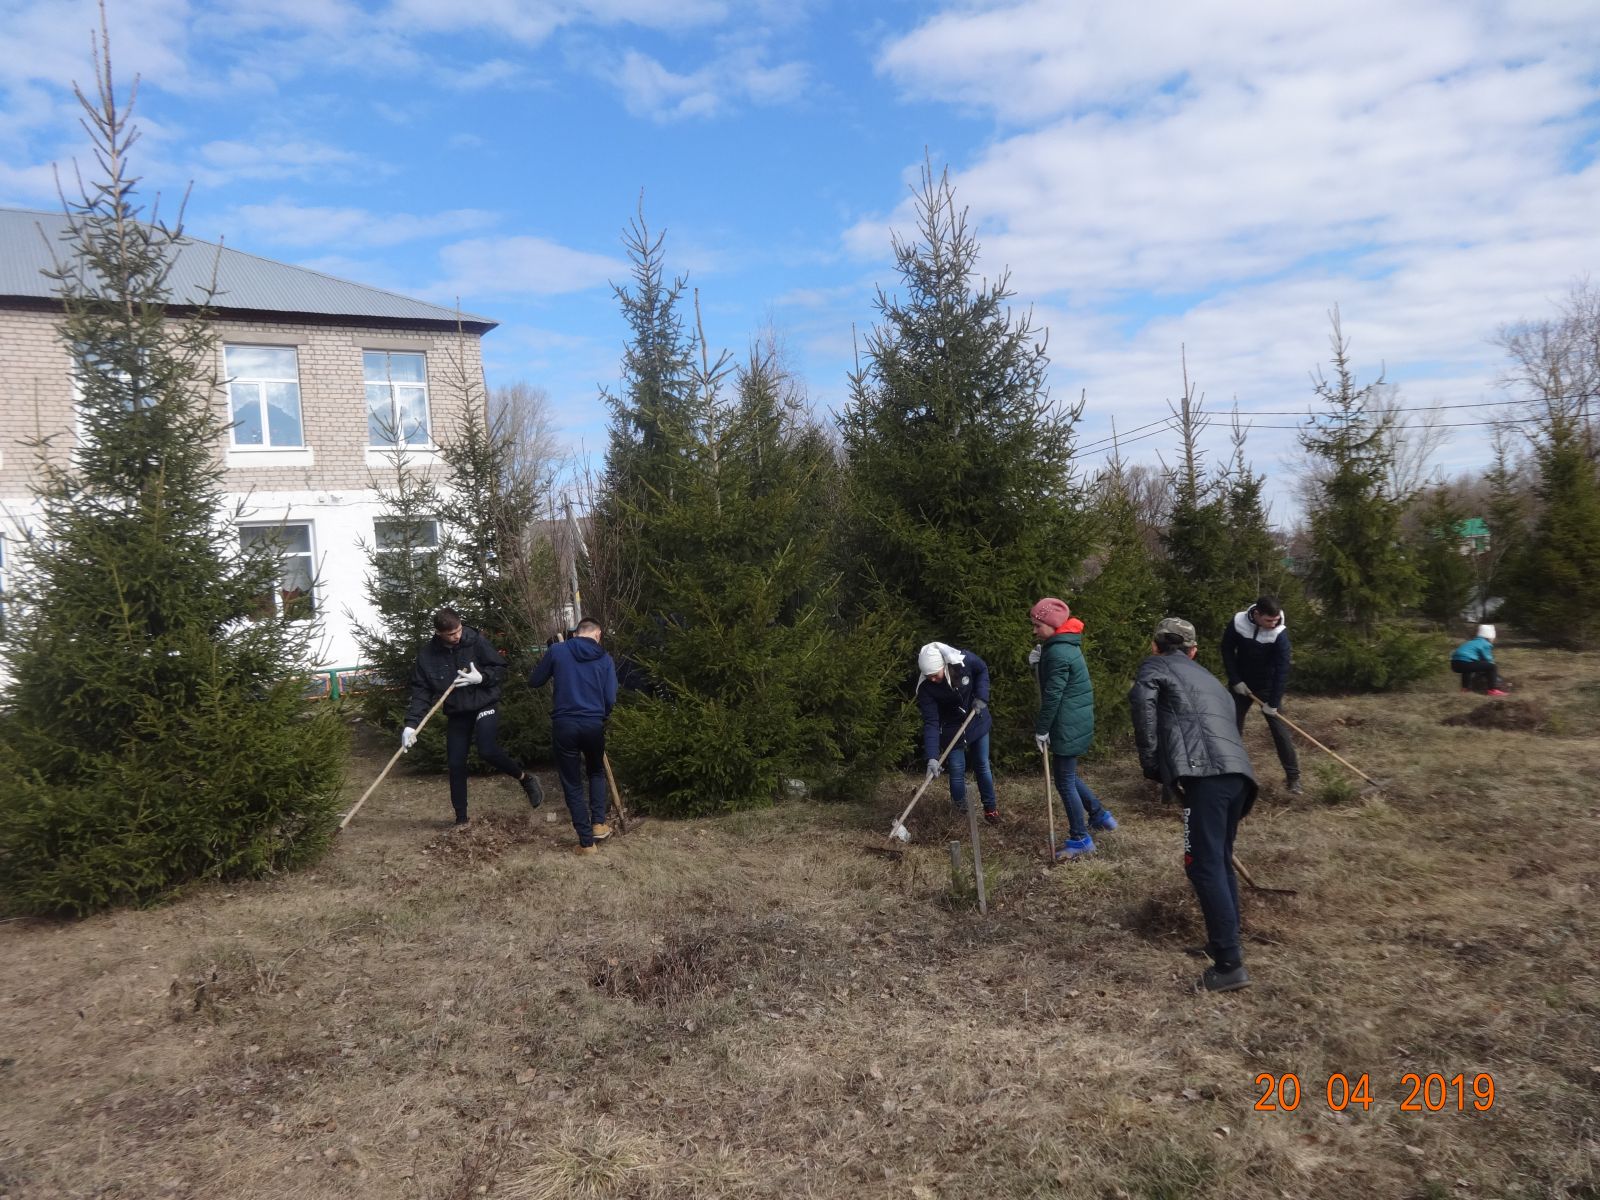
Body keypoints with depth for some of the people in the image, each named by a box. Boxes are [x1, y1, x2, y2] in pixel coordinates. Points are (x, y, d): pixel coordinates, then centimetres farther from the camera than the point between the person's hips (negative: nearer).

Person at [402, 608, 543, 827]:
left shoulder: (476, 641, -13)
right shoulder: (427, 656, -7)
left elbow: (500, 669, -4)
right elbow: (421, 692, -6)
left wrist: (481, 677, -24)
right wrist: (411, 724, -16)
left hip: (483, 706, -3)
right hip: (456, 713, 4)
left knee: (488, 751, -24)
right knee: (455, 764, 4)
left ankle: (525, 778, 2)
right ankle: (461, 818, 18)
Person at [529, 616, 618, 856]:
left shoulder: (557, 651, 0)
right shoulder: (605, 659, 2)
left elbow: (535, 681, 10)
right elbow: (610, 699, -2)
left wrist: (544, 664, 29)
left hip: (564, 725, -1)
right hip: (594, 726, 1)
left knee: (572, 784, 9)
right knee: (596, 773, 27)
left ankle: (586, 842, 10)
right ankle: (598, 823, 17)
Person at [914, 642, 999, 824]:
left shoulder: (965, 661, -29)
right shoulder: (925, 687, -29)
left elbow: (983, 670, -5)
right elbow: (930, 722, -28)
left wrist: (981, 696, -19)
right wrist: (932, 757, -36)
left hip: (977, 721, 1)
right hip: (952, 728, -1)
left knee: (982, 766, 12)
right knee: (957, 771, -2)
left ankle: (991, 807, 30)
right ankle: (960, 811, 17)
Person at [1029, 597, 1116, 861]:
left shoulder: (1058, 653, -21)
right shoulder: (1065, 645, 11)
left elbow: (1052, 696, -20)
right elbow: (1049, 682, 17)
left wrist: (1041, 730, -12)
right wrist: (1038, 663, -1)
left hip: (1068, 725, -10)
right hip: (1076, 721, 10)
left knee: (1064, 781, -1)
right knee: (1067, 774, 22)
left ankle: (1080, 840, 8)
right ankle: (1099, 815, 31)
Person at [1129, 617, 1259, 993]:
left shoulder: (1156, 665, 15)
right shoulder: (1207, 678, 36)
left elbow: (1142, 698, -9)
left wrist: (1151, 763, -6)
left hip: (1205, 774, -8)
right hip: (1237, 773, 8)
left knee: (1204, 866, -6)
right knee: (1220, 861, 21)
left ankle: (1229, 965, -7)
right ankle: (1226, 944, 29)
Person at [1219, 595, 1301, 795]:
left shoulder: (1280, 633, -24)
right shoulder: (1238, 622, -18)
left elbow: (1282, 669, -23)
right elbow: (1227, 650, -4)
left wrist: (1273, 702, -25)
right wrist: (1235, 680, -10)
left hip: (1267, 686, -2)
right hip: (1241, 683, 2)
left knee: (1279, 728, -6)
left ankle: (1293, 777, 3)